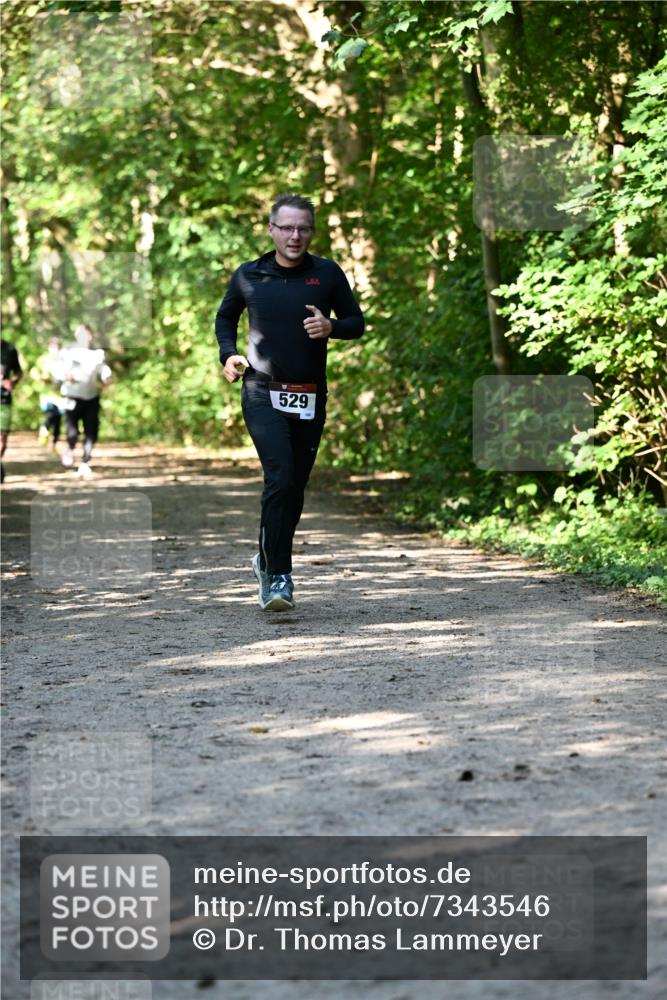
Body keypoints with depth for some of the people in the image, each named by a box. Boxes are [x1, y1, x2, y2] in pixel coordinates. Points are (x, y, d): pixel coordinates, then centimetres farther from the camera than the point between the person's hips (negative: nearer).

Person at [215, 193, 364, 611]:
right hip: (263, 394, -2)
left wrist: (331, 328, -13)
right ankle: (279, 576, -14)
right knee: (280, 479, -18)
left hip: (309, 399, 2)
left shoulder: (327, 274, 2)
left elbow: (357, 322, 8)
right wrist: (228, 354, 4)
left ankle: (269, 560, 32)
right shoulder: (249, 276, 4)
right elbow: (225, 317, 21)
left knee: (295, 488, 9)